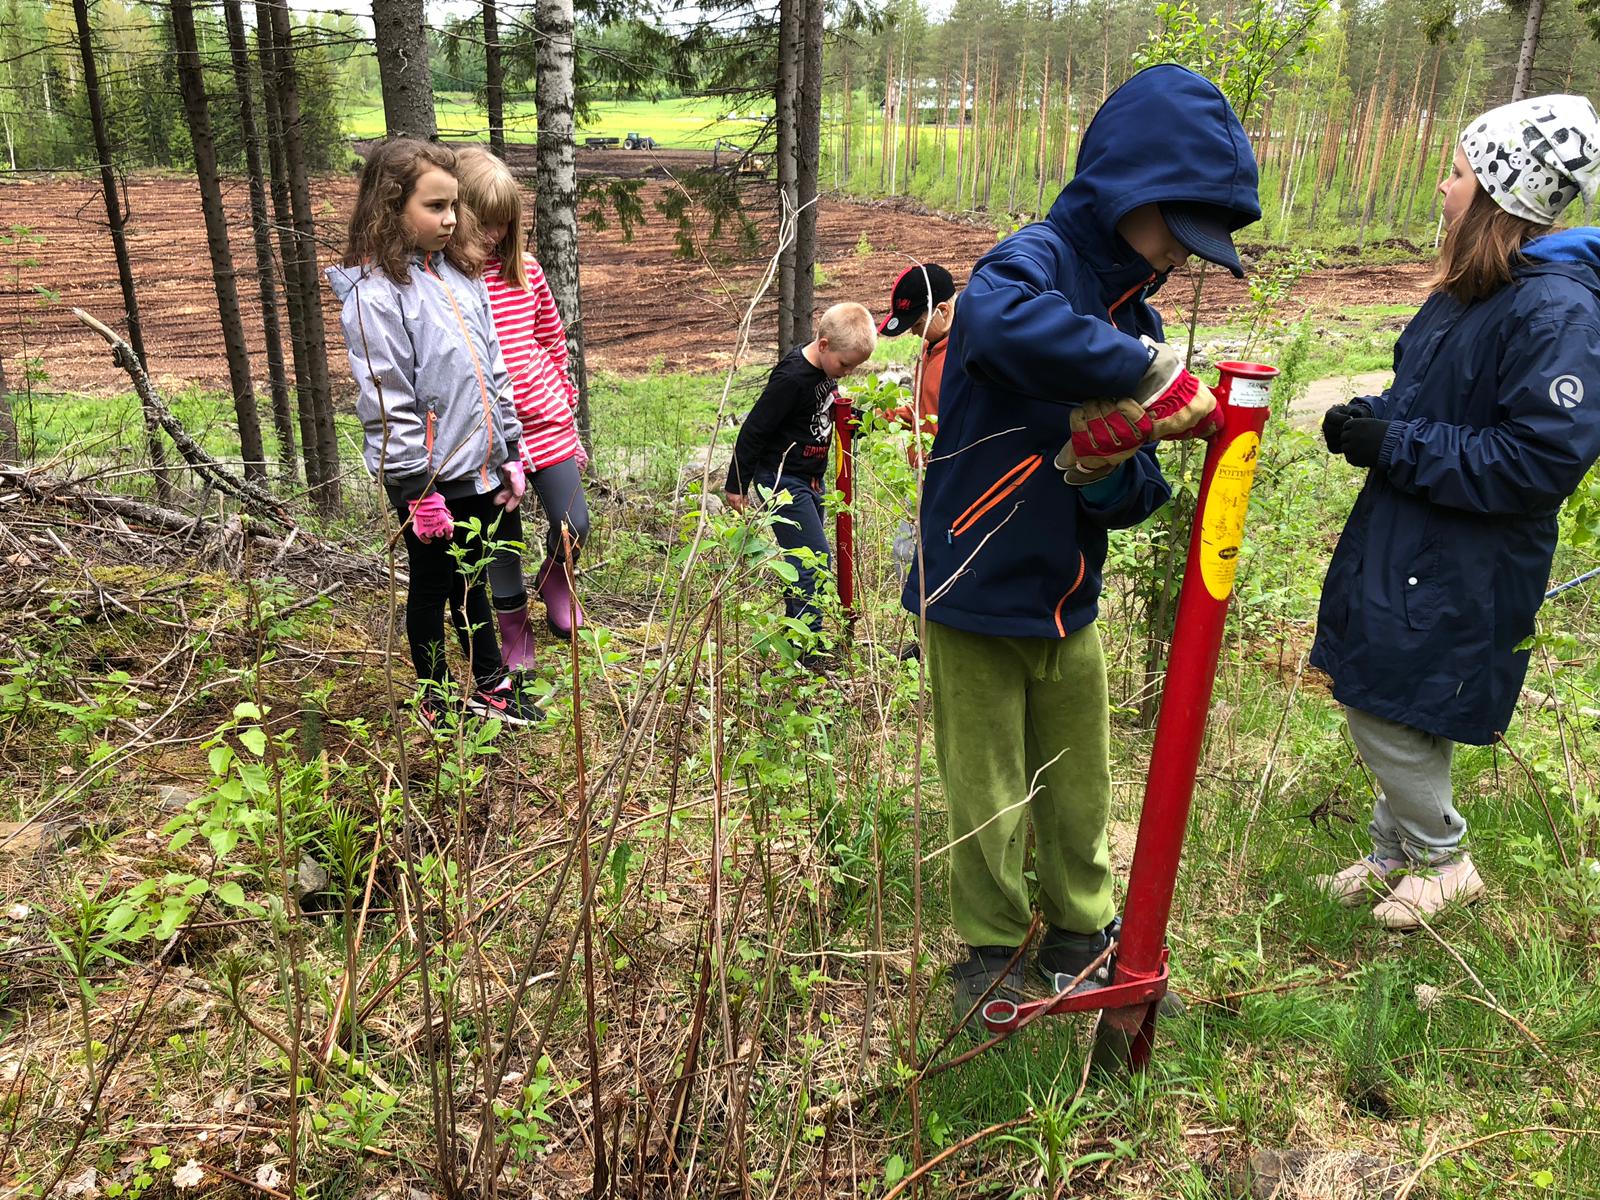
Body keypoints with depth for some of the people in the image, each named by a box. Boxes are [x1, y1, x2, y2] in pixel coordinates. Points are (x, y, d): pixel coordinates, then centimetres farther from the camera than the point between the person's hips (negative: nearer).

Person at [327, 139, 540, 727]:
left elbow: (494, 369, 12)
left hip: (479, 469, 6)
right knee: (432, 587, 11)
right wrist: (419, 491, -17)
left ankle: (490, 685, 36)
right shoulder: (374, 293, -16)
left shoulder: (460, 273, 8)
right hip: (430, 479, -6)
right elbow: (387, 405, -18)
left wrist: (510, 454, 11)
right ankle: (435, 701, 30)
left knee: (471, 579, 21)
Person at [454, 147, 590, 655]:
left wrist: (566, 411, 13)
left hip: (546, 424, 3)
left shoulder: (525, 270, 2)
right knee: (503, 545, 11)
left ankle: (554, 579, 37)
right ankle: (515, 633, 33)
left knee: (573, 526, 2)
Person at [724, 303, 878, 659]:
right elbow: (754, 429, -18)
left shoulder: (825, 367, 3)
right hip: (782, 479, -9)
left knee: (805, 559, 14)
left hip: (810, 478, 9)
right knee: (814, 557, -12)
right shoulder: (792, 378, -24)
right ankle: (808, 651, -7)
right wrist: (737, 484, -12)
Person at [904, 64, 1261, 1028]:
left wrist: (1107, 472, -18)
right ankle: (992, 951, 33)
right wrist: (1152, 374, -38)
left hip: (1069, 607, 7)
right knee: (987, 802, 10)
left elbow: (1135, 497, 5)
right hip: (978, 599, -7)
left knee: (1081, 792, 20)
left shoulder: (1134, 314, 7)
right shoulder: (1039, 260, -17)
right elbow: (998, 321, -46)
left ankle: (1084, 934, 42)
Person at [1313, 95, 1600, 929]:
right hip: (1403, 543, 9)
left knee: (1385, 715, -1)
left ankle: (1444, 861, 26)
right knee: (1379, 705, 17)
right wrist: (1373, 420, 0)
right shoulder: (1469, 289, 10)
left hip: (1461, 575, -9)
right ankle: (1394, 856, 37)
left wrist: (1397, 446, -21)